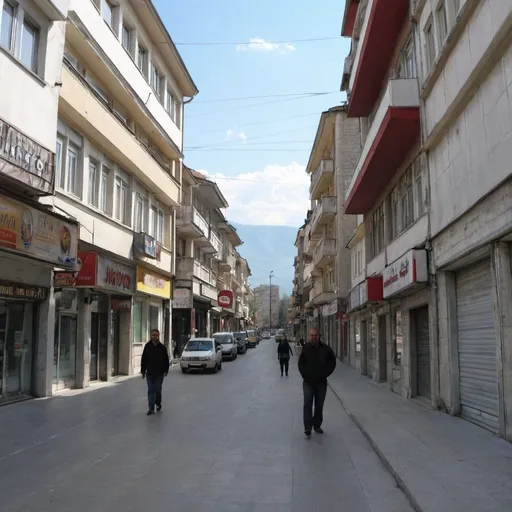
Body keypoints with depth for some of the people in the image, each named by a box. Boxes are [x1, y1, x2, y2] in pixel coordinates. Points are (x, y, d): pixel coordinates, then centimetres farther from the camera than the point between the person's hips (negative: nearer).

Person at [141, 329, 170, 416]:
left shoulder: (162, 347, -1)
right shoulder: (147, 346, 1)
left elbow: (166, 360, 4)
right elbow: (143, 359, 4)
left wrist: (166, 371, -1)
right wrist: (143, 371, 2)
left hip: (159, 373, -1)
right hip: (149, 373, 1)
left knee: (158, 390, 6)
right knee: (151, 391, 0)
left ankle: (158, 403, 31)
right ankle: (151, 409, 2)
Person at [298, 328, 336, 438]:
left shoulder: (326, 349, -3)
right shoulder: (305, 348, -4)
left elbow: (332, 362, 8)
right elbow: (301, 364, 6)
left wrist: (325, 374, -1)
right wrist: (305, 374, -5)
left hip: (321, 382, 2)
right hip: (308, 382, -2)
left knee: (319, 405, 10)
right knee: (307, 404, -9)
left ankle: (317, 426, 24)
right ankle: (307, 428, -7)